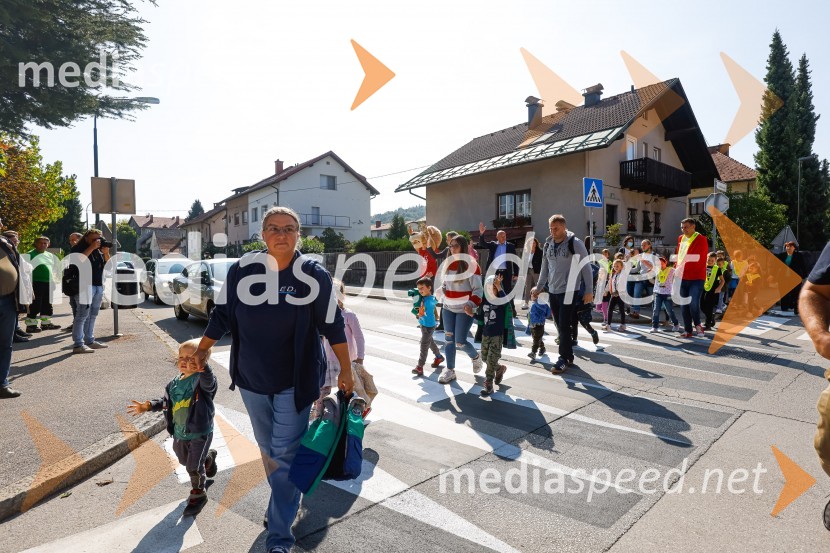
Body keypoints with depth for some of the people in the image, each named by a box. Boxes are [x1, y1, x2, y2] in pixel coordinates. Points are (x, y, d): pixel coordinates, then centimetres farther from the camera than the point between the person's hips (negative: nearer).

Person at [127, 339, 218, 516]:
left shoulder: (202, 380, -22)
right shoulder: (175, 384, 1)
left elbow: (209, 382, -47)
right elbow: (165, 402, 15)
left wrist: (203, 368, -67)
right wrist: (147, 406, 2)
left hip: (200, 433, -8)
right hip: (180, 433, 8)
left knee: (194, 466, 1)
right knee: (184, 460, 27)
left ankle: (198, 494, 27)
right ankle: (209, 457, 57)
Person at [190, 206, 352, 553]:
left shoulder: (314, 275, -15)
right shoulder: (241, 269, -9)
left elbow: (333, 326, -7)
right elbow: (222, 315, 5)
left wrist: (346, 370, -4)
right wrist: (202, 350, 12)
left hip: (295, 382, -3)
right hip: (251, 379, 4)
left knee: (285, 455, 0)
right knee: (268, 449, 20)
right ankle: (287, 501, 44)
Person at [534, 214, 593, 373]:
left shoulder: (575, 243, -10)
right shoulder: (547, 244, 7)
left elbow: (586, 268, -8)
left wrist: (589, 291, -9)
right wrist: (539, 287, 15)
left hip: (568, 291, -6)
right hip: (552, 291, 6)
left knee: (564, 326, -5)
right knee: (559, 326, 11)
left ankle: (563, 359, 6)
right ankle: (569, 356, 24)